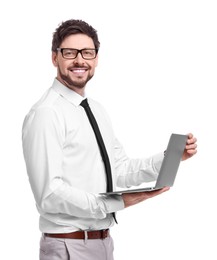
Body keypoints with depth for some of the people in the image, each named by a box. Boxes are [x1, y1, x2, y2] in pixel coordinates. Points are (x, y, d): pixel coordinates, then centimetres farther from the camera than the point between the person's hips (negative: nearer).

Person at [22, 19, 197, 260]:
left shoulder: (97, 110, 12)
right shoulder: (46, 114, -16)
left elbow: (120, 170, 12)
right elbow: (50, 195, -23)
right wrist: (117, 202, -25)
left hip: (104, 241, 8)